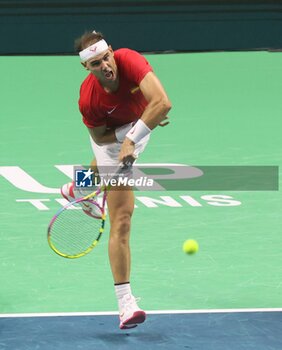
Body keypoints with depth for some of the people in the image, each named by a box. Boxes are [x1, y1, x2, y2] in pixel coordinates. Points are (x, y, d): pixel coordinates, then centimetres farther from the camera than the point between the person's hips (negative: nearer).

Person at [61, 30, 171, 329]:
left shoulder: (129, 61, -38)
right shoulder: (88, 99, -36)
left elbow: (162, 103, -46)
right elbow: (100, 137, -16)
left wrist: (132, 139, -45)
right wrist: (129, 137, -27)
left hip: (138, 125, 4)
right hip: (112, 136, -4)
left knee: (105, 168, 39)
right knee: (121, 218, -16)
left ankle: (79, 188, 78)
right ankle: (125, 303, -19)